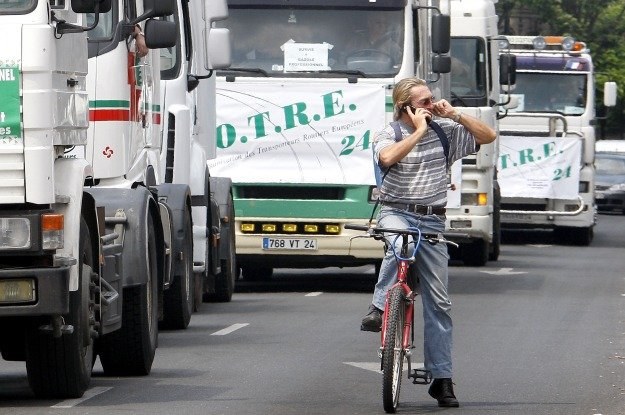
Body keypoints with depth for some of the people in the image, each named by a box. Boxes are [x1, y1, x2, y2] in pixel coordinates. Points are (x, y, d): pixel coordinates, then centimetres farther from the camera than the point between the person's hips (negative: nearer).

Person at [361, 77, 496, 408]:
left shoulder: (445, 131, 6)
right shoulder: (388, 134, -2)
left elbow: (488, 136, 6)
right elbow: (387, 157, -25)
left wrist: (454, 115, -5)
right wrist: (419, 130, -17)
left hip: (432, 220, 2)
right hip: (396, 213, -2)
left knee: (438, 302, 0)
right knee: (399, 243, -41)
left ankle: (442, 379, 3)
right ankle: (379, 309, -29)